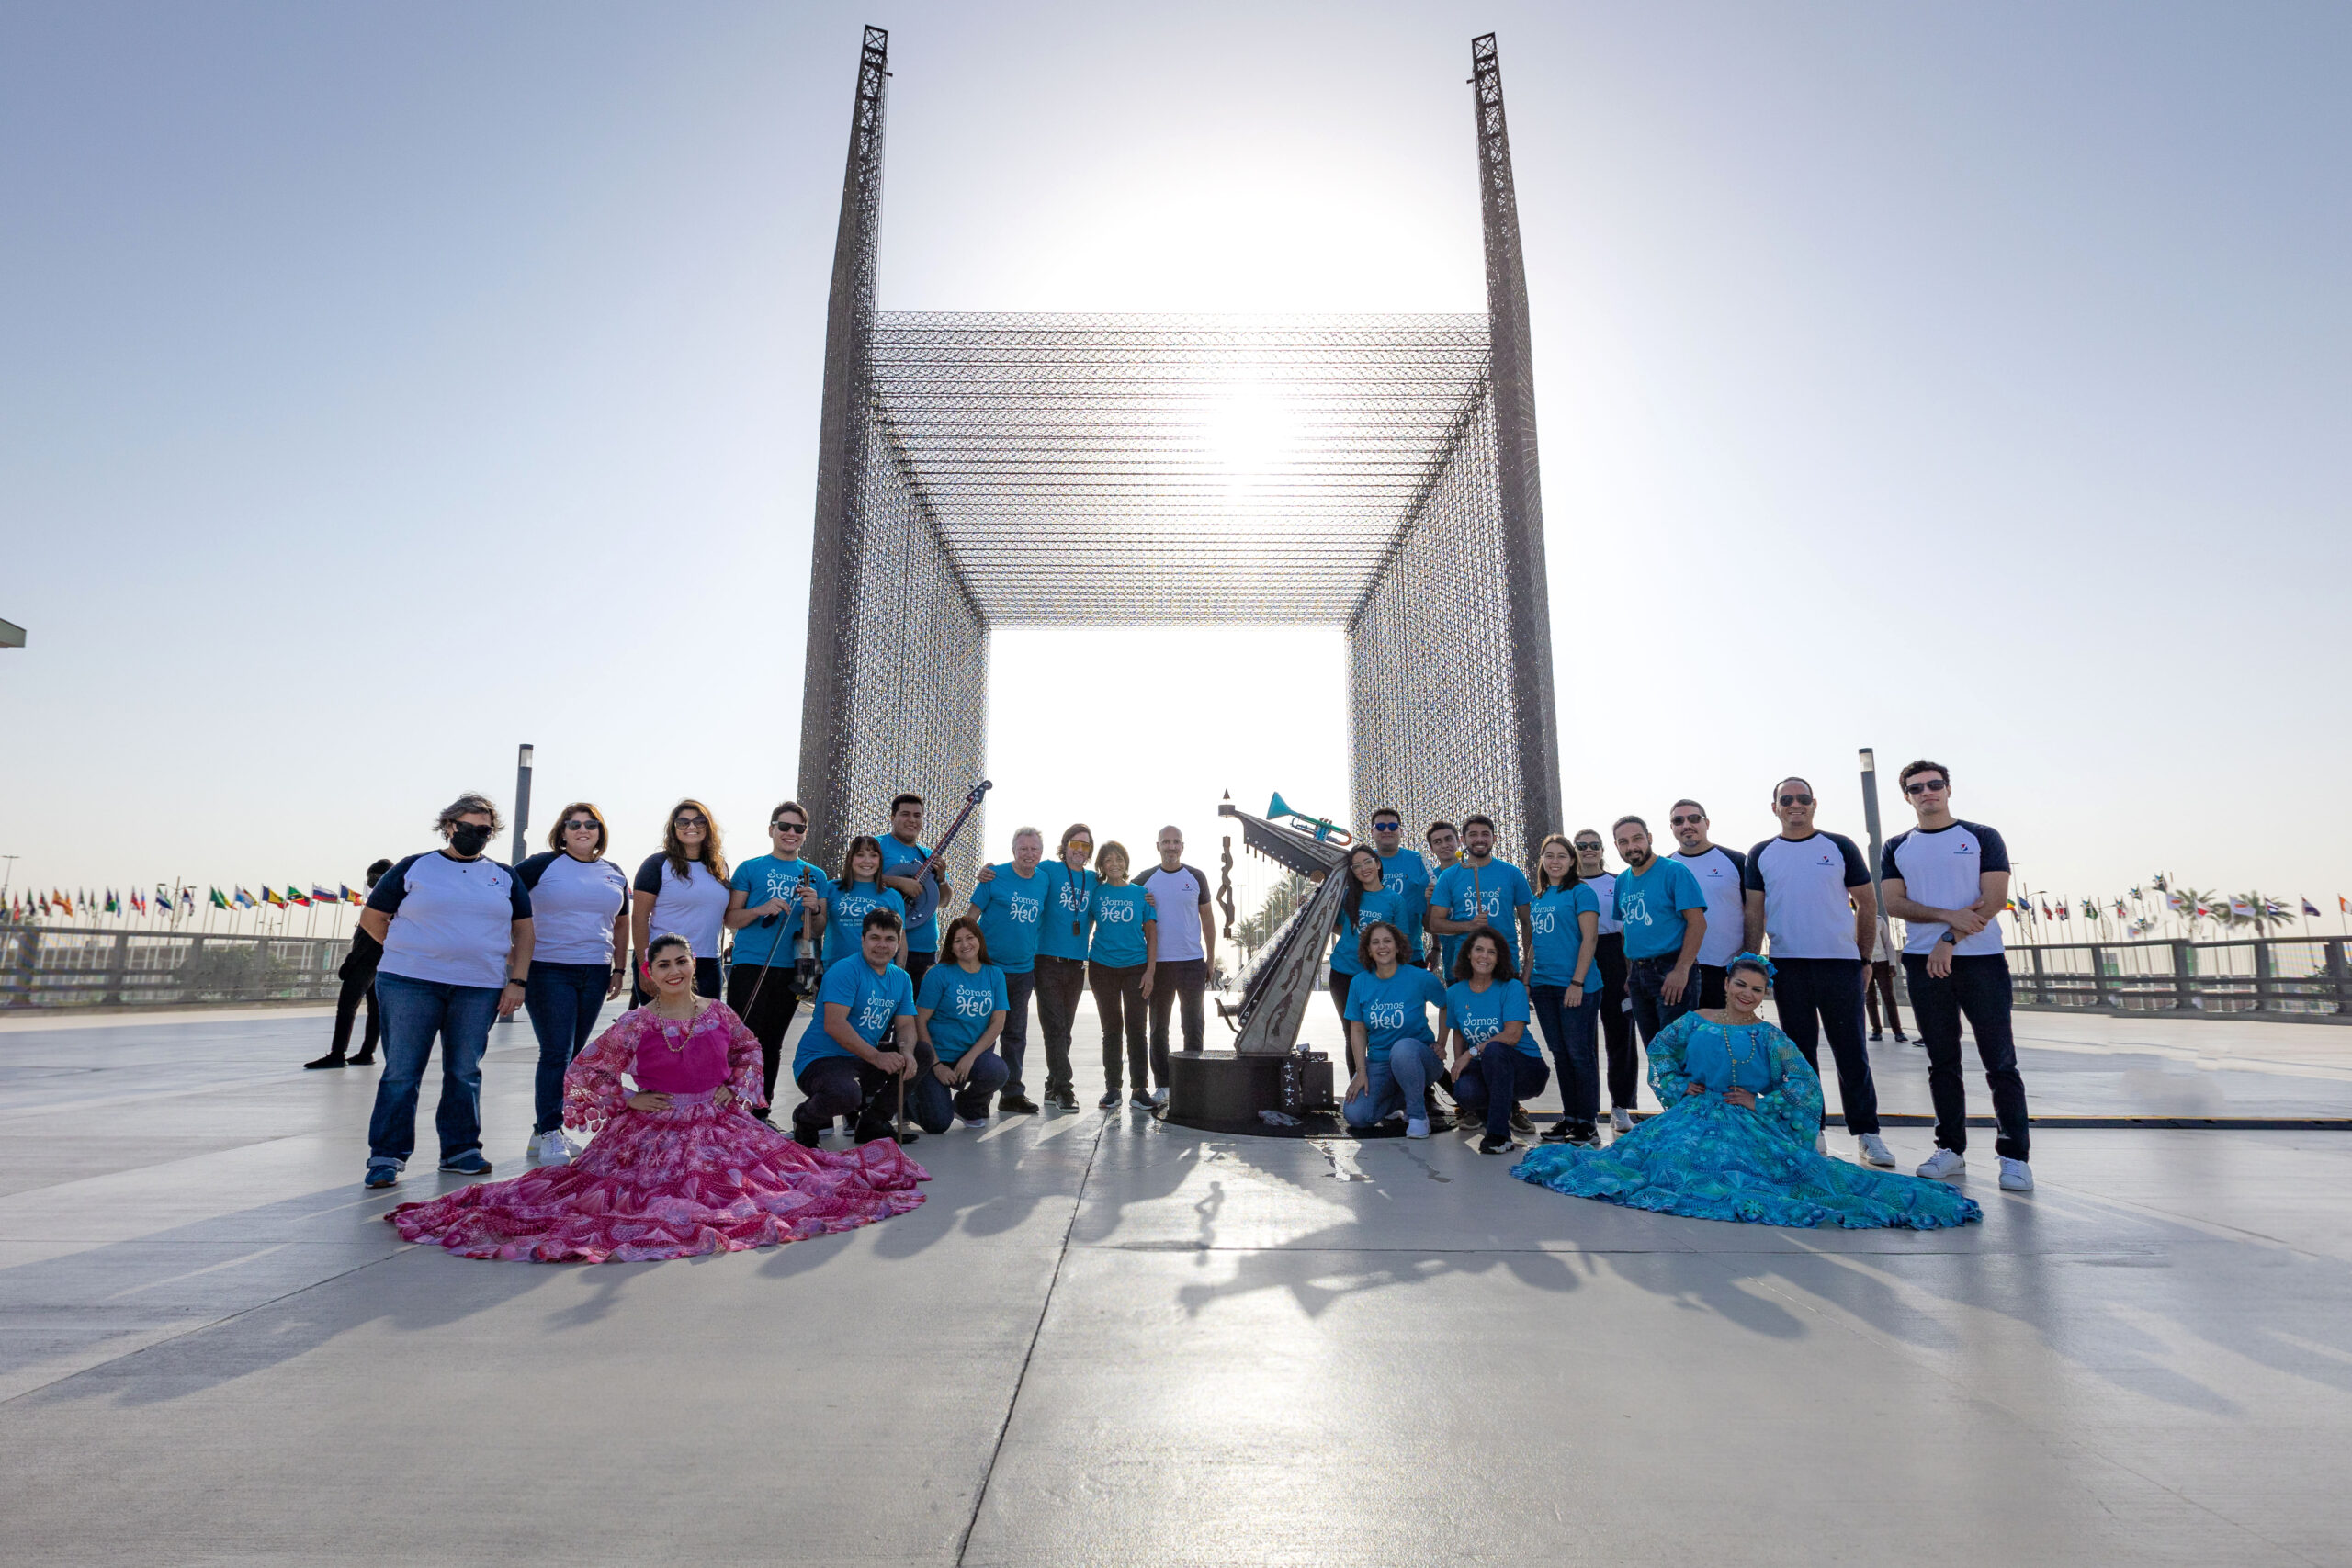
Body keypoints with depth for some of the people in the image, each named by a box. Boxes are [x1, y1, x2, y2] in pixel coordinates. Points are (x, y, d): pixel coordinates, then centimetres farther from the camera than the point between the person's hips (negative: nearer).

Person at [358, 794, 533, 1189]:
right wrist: (410, 953, 5)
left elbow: (523, 930, 11)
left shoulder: (505, 876, 12)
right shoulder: (414, 868, 6)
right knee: (401, 1072, 0)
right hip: (409, 984, -2)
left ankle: (461, 1149, 18)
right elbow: (371, 919, 10)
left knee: (465, 1072, 8)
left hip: (480, 989, 2)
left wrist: (517, 981, 2)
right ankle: (386, 1157, 8)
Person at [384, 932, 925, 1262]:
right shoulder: (635, 1025, -9)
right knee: (666, 1197, -16)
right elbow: (583, 1072, -6)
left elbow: (749, 1049, 21)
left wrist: (735, 1089, 7)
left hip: (719, 1127, 4)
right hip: (655, 1131, -3)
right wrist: (630, 1100, -8)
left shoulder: (719, 1013, 2)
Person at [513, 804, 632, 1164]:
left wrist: (619, 969, 14)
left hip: (595, 973, 5)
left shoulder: (615, 875, 12)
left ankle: (544, 1132, 20)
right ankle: (549, 1136, -1)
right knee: (556, 1054, -8)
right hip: (549, 971, -5)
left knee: (573, 1056, 9)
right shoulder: (542, 865, -2)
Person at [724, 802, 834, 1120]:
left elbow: (819, 932, 12)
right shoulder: (750, 868, 4)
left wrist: (814, 909, -10)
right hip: (750, 967, -3)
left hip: (790, 970, 3)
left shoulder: (816, 875, 12)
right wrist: (762, 909, -16)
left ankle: (762, 1112, 21)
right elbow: (731, 920, 2)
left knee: (772, 1043, 11)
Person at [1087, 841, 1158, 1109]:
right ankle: (1112, 1089, 15)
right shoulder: (1096, 892, 5)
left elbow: (1151, 933, 4)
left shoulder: (1140, 893, 4)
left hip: (1135, 967, -1)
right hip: (1103, 967, 1)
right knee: (1111, 1029, 8)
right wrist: (1083, 962, 0)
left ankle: (1140, 1089, 5)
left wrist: (1150, 970, -4)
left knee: (1135, 1028, -1)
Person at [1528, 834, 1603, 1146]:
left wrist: (1577, 982, -17)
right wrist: (1526, 981, 14)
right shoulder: (1539, 898, 16)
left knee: (1580, 1054, -2)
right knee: (1561, 1056, 12)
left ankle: (1588, 1121, 7)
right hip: (1544, 987, 7)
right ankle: (1569, 1117, 20)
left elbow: (1590, 938, -11)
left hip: (1575, 988, -7)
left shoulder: (1580, 892, -4)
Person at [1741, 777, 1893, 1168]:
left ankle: (1866, 1133, 13)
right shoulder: (1761, 855, 7)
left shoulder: (1840, 847, 5)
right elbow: (1755, 913, 7)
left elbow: (1867, 902, 8)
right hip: (1787, 966, 1)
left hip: (1840, 962, -1)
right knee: (1800, 1053, 7)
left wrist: (1864, 956, 4)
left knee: (1852, 1053, 2)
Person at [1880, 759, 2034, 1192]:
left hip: (1982, 960, -2)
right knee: (1942, 1062, 8)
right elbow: (1894, 903, 2)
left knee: (2000, 1062, -3)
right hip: (1924, 963, 2)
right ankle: (1951, 1148, 16)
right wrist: (1951, 916, -13)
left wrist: (1949, 940, -14)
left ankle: (2014, 1156, 3)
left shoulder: (1982, 838, 5)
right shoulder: (1897, 848, 12)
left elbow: (1995, 898, -5)